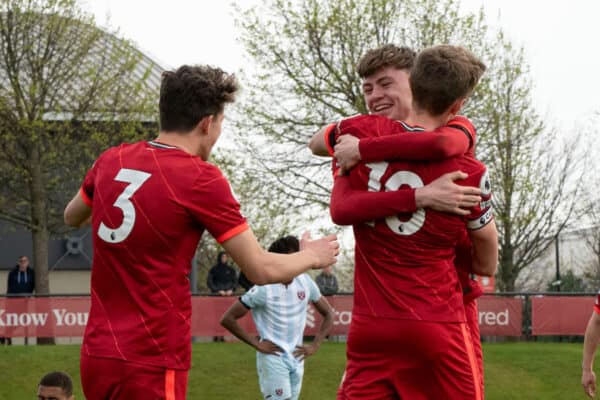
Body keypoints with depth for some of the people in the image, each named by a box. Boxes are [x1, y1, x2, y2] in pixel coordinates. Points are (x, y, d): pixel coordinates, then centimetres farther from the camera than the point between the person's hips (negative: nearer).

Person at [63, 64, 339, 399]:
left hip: (97, 355, 7)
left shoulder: (112, 160, 7)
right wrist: (311, 257, 12)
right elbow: (262, 269, -8)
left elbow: (71, 217, 28)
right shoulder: (200, 178, -12)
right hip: (150, 366, -7)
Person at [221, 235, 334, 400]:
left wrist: (314, 346, 3)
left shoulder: (305, 282, 0)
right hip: (272, 357, -6)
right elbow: (227, 318, -12)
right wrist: (256, 343, -12)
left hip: (296, 358, 6)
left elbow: (328, 314, 14)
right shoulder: (264, 289, -15)